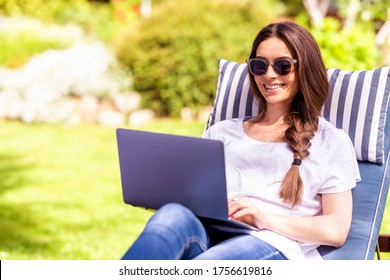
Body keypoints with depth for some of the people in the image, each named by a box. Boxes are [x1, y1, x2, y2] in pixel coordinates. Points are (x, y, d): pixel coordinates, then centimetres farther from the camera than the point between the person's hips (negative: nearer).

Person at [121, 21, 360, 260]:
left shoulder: (330, 141, 17)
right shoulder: (222, 132, 30)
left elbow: (336, 231, 6)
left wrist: (265, 218, -10)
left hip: (274, 246, -4)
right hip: (208, 235, 4)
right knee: (174, 215, -36)